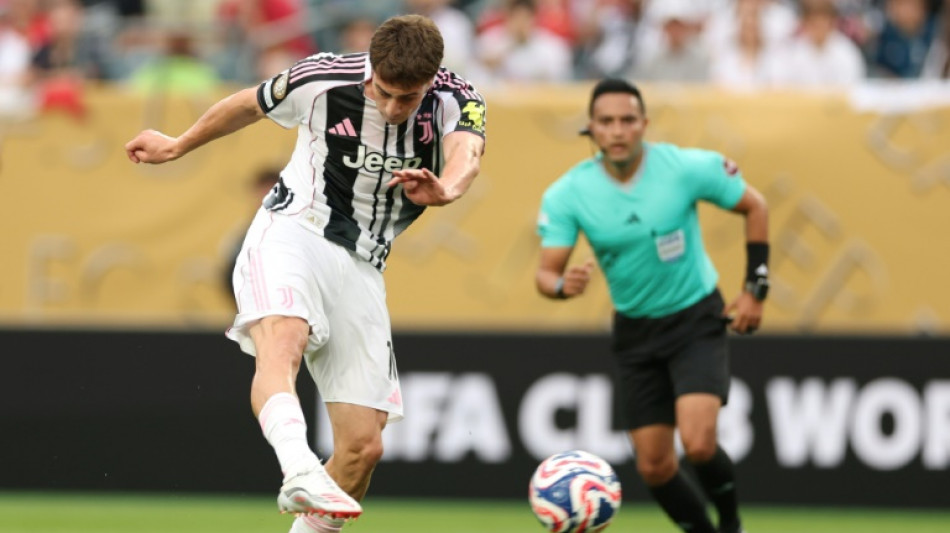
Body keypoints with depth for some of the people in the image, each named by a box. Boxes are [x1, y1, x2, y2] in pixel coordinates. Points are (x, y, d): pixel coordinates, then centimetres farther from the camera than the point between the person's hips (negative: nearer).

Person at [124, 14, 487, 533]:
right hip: (290, 235, -3)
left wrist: (445, 189, -56)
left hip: (361, 268, 3)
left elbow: (466, 153, -32)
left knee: (363, 446, -4)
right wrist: (178, 146, 25)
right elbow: (249, 104, 9)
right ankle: (300, 472, -61)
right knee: (280, 344, -38)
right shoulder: (323, 80, -11)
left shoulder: (457, 101, -9)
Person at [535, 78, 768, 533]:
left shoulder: (688, 167, -17)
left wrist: (755, 288, -4)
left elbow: (754, 206, -2)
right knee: (654, 465, 1)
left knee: (697, 442, -22)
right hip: (635, 331, 3)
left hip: (697, 320, -3)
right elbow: (546, 271, -13)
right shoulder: (567, 195, -13)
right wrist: (562, 284, -37)